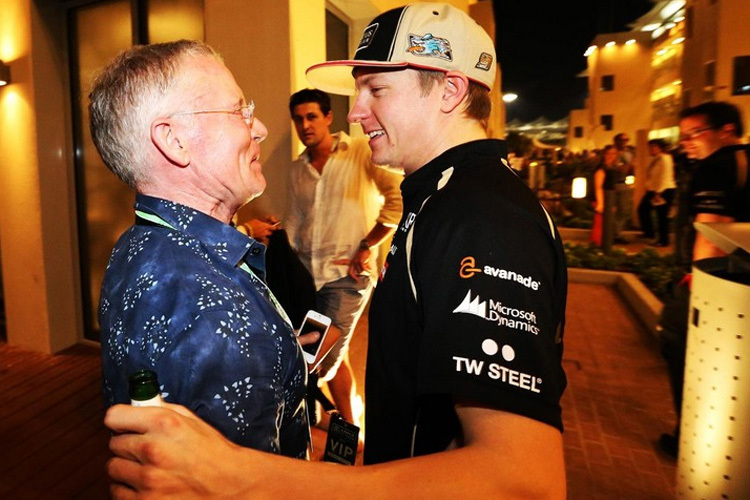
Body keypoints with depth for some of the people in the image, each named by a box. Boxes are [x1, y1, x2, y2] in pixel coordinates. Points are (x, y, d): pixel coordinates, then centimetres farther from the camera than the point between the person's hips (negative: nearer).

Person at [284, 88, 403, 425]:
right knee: (333, 356, 14)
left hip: (346, 274, -5)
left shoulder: (362, 152, -5)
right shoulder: (297, 169, 13)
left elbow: (399, 197, -14)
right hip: (305, 273, 6)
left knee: (325, 359, -4)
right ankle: (347, 426, 35)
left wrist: (366, 246, -13)